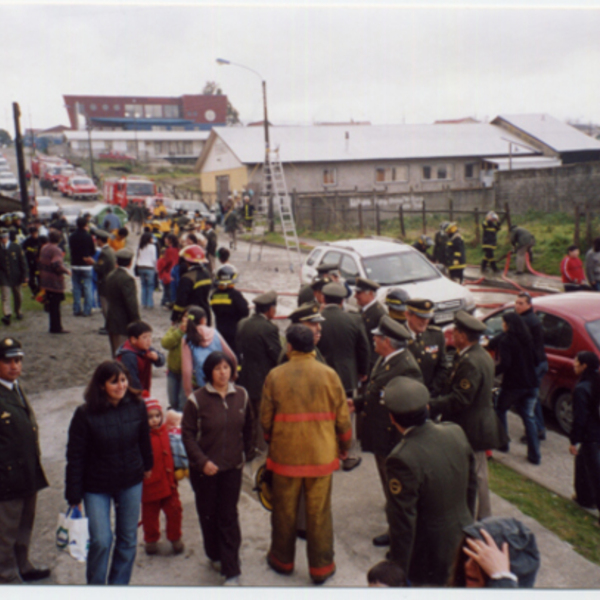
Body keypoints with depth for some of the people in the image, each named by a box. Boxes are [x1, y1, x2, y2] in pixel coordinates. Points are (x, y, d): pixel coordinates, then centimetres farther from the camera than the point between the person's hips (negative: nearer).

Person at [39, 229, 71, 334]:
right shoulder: (56, 250, -17)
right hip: (55, 282, -8)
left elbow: (41, 263, 18)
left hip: (45, 281, 8)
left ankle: (54, 326, 20)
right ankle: (56, 327, 1)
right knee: (55, 305, -3)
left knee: (51, 304, 14)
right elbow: (57, 265, -27)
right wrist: (66, 270, -12)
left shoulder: (44, 248, 10)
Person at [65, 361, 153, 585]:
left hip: (131, 484, 3)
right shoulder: (85, 414, -17)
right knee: (101, 541, -3)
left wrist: (147, 465, 18)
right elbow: (75, 455, -12)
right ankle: (95, 584, 24)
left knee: (128, 539, 13)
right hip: (96, 487, -3)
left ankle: (119, 583, 34)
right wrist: (74, 494, -10)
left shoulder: (137, 406, -10)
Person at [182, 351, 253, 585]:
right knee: (208, 514, 14)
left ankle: (231, 570, 10)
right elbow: (188, 434, -9)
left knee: (229, 517, 2)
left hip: (232, 467, 1)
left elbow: (247, 427, 11)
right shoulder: (197, 399, -12)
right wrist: (202, 461, -15)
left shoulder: (241, 395, -2)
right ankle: (215, 555, 38)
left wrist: (244, 452, 7)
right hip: (205, 469, -1)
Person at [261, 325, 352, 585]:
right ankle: (321, 567, 23)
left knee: (284, 511, 16)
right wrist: (344, 448, 14)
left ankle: (282, 560, 34)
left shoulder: (275, 376, -7)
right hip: (321, 454, 0)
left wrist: (271, 443, 18)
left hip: (285, 454, 0)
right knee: (319, 513, 12)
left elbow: (265, 419, -1)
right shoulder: (329, 375, -6)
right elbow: (342, 418, -2)